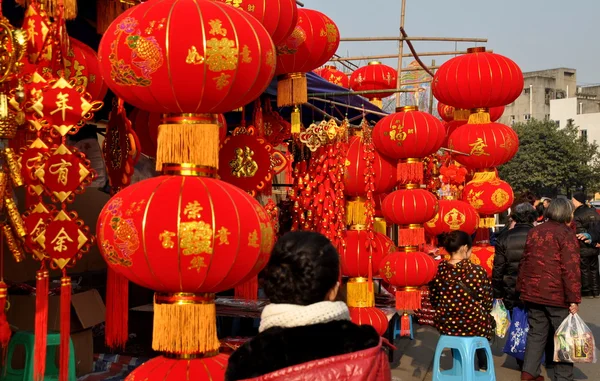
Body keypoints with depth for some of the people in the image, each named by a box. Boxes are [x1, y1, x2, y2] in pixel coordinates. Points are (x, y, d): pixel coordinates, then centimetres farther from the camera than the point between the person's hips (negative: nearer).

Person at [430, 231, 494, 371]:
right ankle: (483, 368, 41)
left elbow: (434, 301, 2)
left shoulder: (438, 270, -8)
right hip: (473, 325, -3)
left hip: (445, 325, 3)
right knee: (486, 320, 32)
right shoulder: (477, 271, -19)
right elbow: (487, 303, -9)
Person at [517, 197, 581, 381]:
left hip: (533, 293, 6)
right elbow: (570, 269, -17)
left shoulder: (534, 232, 9)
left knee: (536, 334, 16)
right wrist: (574, 299, -16)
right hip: (557, 295, -6)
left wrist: (522, 288, 20)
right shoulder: (566, 235, -11)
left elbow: (524, 263, 14)